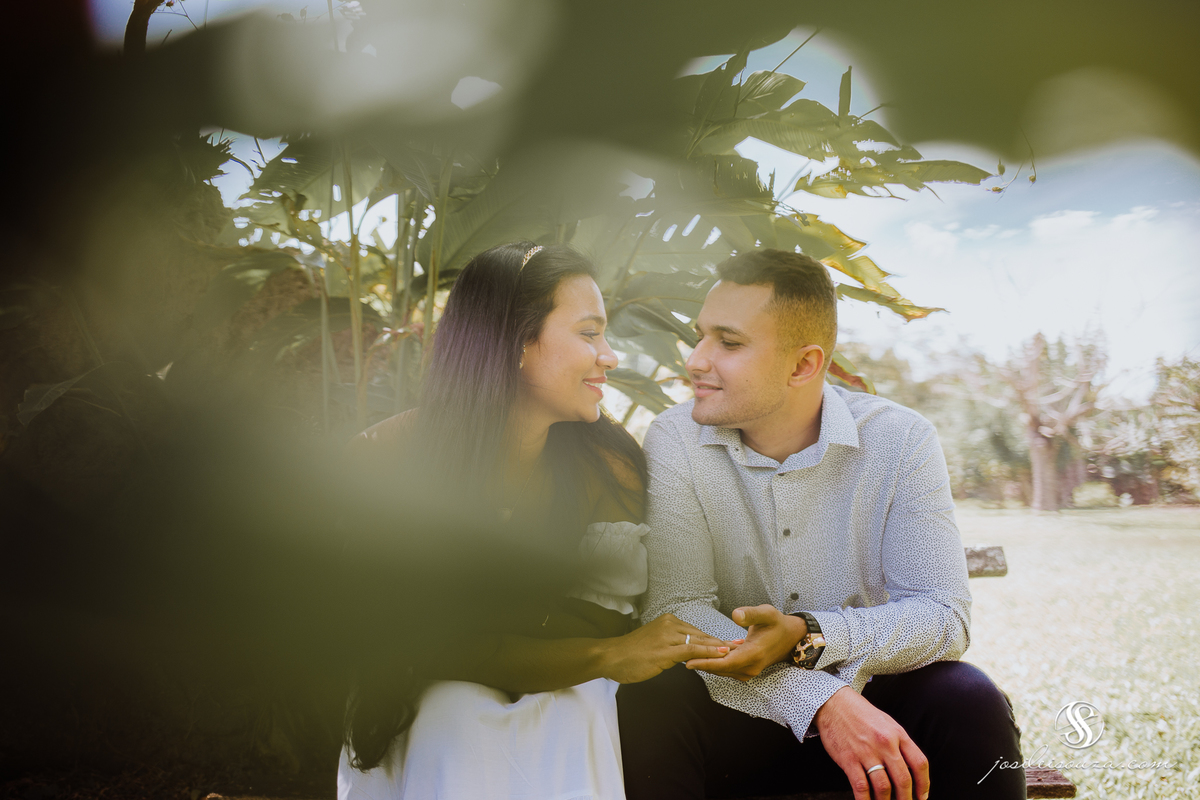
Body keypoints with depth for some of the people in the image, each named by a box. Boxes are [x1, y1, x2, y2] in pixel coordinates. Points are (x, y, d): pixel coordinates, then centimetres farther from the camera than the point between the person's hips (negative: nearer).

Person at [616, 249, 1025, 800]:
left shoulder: (901, 441, -10)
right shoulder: (674, 443, -11)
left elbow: (943, 615, -15)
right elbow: (675, 609, -19)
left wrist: (807, 637, -33)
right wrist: (821, 701, -32)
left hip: (870, 693, 1)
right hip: (737, 711, 0)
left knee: (968, 702, -27)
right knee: (645, 705, -29)